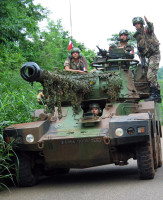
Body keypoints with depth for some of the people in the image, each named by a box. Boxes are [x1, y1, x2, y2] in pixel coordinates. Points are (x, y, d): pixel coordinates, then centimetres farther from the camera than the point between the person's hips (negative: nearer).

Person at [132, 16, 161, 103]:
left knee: (150, 75, -20)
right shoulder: (138, 35, 19)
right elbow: (139, 48, 25)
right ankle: (158, 96, 14)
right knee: (153, 76, 10)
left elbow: (151, 28, -29)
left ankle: (154, 94, -22)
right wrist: (141, 56, 10)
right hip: (149, 57, 9)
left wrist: (148, 23, -50)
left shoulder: (146, 30, -4)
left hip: (154, 54, -9)